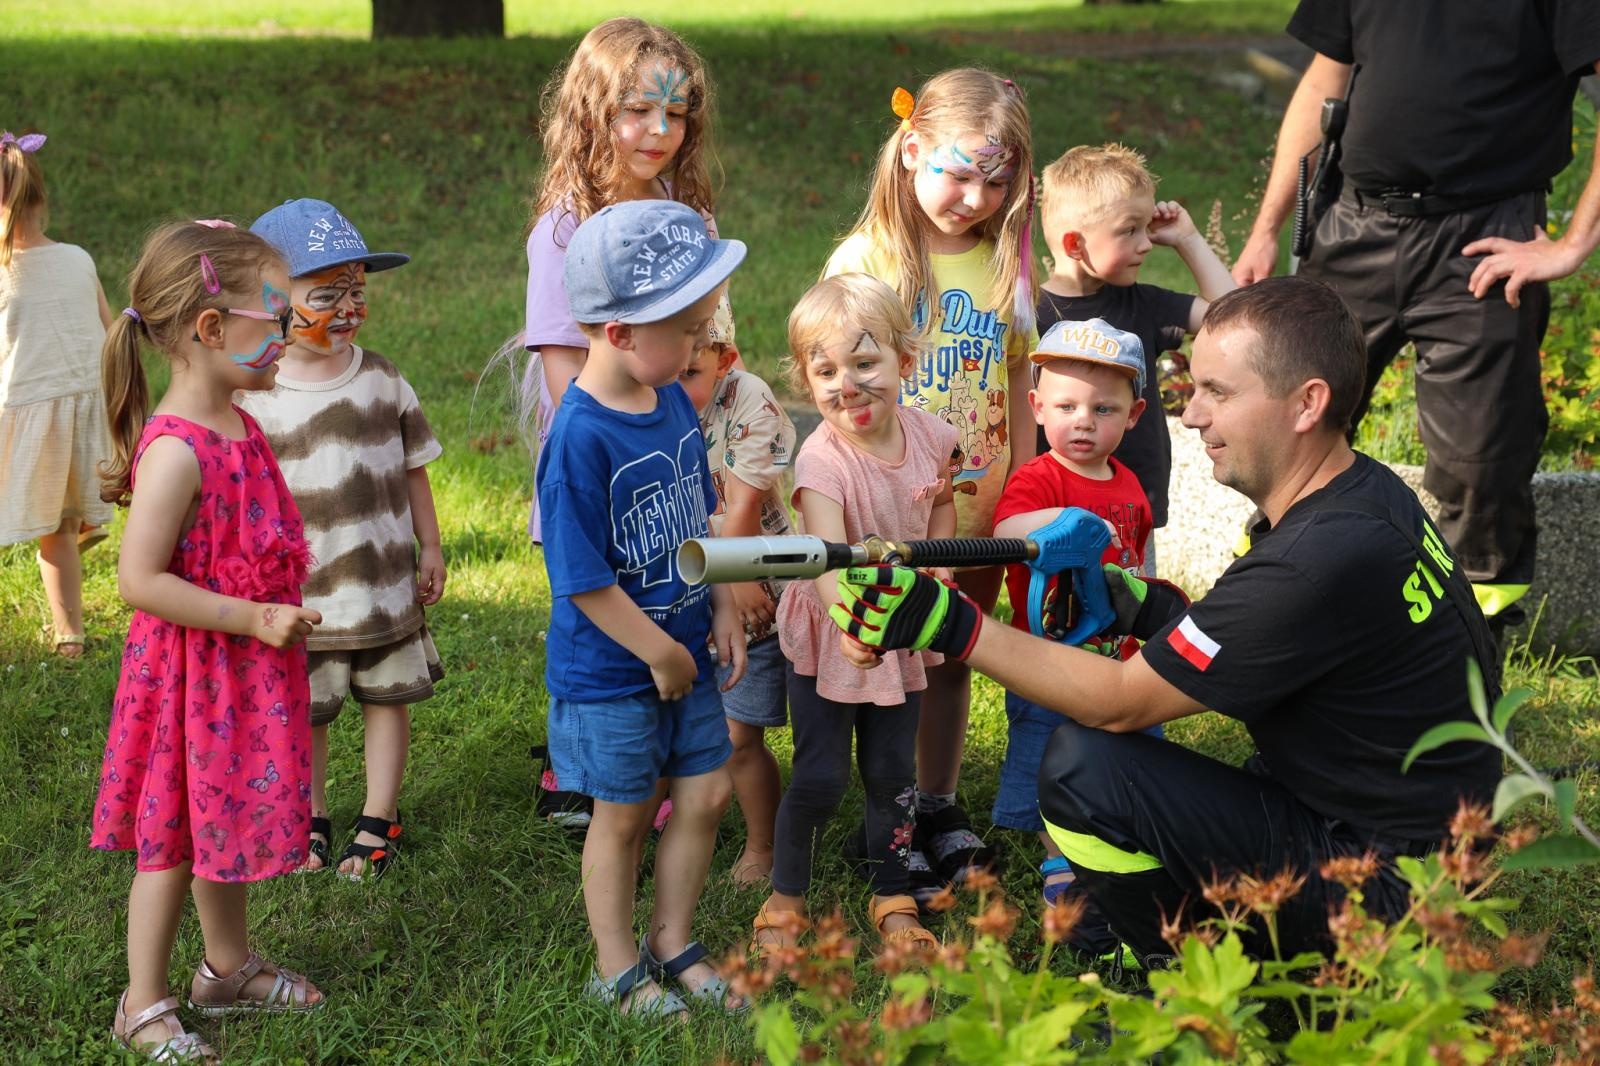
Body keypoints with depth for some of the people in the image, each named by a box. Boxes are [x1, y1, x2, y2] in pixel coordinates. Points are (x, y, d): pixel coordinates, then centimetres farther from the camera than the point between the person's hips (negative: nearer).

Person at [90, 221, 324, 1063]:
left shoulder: (236, 428, 4)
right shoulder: (176, 451, -25)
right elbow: (139, 580, -27)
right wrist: (253, 618, -25)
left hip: (246, 673, 9)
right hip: (193, 670, -8)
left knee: (226, 819, 22)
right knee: (174, 836, 4)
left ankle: (228, 968, 39)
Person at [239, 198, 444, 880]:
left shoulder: (383, 381, 0)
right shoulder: (257, 399, -10)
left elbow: (414, 469, 8)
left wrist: (429, 549, 9)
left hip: (387, 582, 2)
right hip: (301, 592, -2)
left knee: (388, 696, 9)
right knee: (303, 711, 9)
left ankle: (378, 821, 22)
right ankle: (311, 820, 27)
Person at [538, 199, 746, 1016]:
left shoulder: (674, 402, -2)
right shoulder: (580, 438, -27)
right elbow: (584, 580, -23)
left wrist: (722, 609, 5)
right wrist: (660, 653, -15)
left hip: (684, 654, 7)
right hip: (610, 672, -7)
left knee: (707, 794, 14)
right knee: (622, 816, 9)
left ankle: (672, 940, 34)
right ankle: (618, 967, 28)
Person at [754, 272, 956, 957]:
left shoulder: (931, 438, -12)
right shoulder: (821, 462, -28)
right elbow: (829, 568, -39)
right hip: (828, 638, -4)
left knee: (893, 772, 12)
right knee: (820, 777, 1)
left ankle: (893, 898, 29)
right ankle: (785, 898, 21)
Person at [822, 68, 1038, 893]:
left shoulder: (1007, 264, 2)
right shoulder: (865, 259, -10)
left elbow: (1014, 386, 9)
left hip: (978, 504, 4)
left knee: (953, 653, 15)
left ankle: (937, 808, 29)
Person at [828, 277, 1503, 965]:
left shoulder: (1324, 559, -27)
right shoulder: (1365, 492, 3)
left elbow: (1120, 702, -21)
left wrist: (950, 627, -20)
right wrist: (1157, 611, 1)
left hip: (1386, 888, -10)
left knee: (1083, 767, -17)